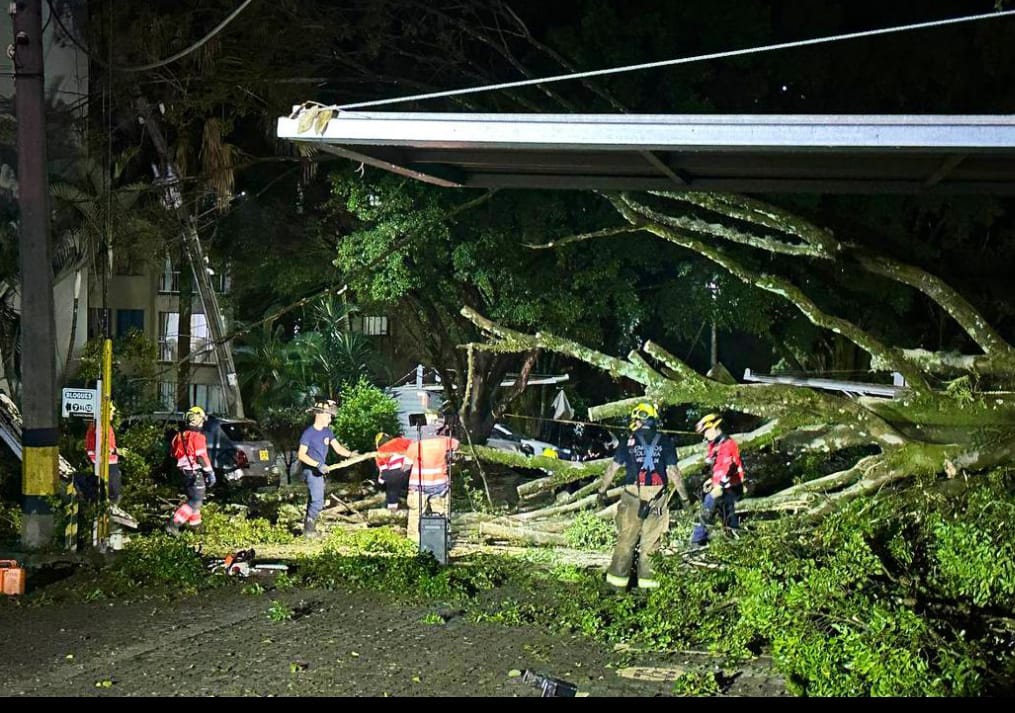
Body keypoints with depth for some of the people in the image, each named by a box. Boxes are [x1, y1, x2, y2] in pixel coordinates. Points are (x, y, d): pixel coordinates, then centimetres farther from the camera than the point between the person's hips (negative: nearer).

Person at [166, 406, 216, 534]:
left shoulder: (180, 436, 9)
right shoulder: (197, 437, -16)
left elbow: (173, 452, 17)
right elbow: (202, 457, -19)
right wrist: (210, 473, -15)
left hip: (184, 471, 9)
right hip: (196, 473, -9)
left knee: (192, 498, 23)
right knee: (196, 502, -7)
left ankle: (194, 523, 31)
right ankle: (173, 524, -16)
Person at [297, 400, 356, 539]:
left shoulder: (327, 431, 6)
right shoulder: (309, 433, -15)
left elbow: (338, 448, 3)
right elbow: (301, 455, -18)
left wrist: (350, 454, -16)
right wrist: (318, 465, -25)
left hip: (320, 471, 8)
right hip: (311, 471, -8)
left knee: (313, 501, 17)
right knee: (317, 502, -15)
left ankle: (309, 528, 28)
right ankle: (309, 528, -3)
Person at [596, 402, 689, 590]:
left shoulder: (628, 442, 2)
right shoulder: (666, 442, 2)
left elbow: (613, 467, 7)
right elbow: (673, 471, 0)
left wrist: (602, 490, 18)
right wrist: (684, 496, 7)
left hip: (633, 497, 0)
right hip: (658, 498, 0)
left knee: (626, 539, 7)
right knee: (650, 541, 8)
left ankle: (618, 578, 8)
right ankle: (646, 580, 10)